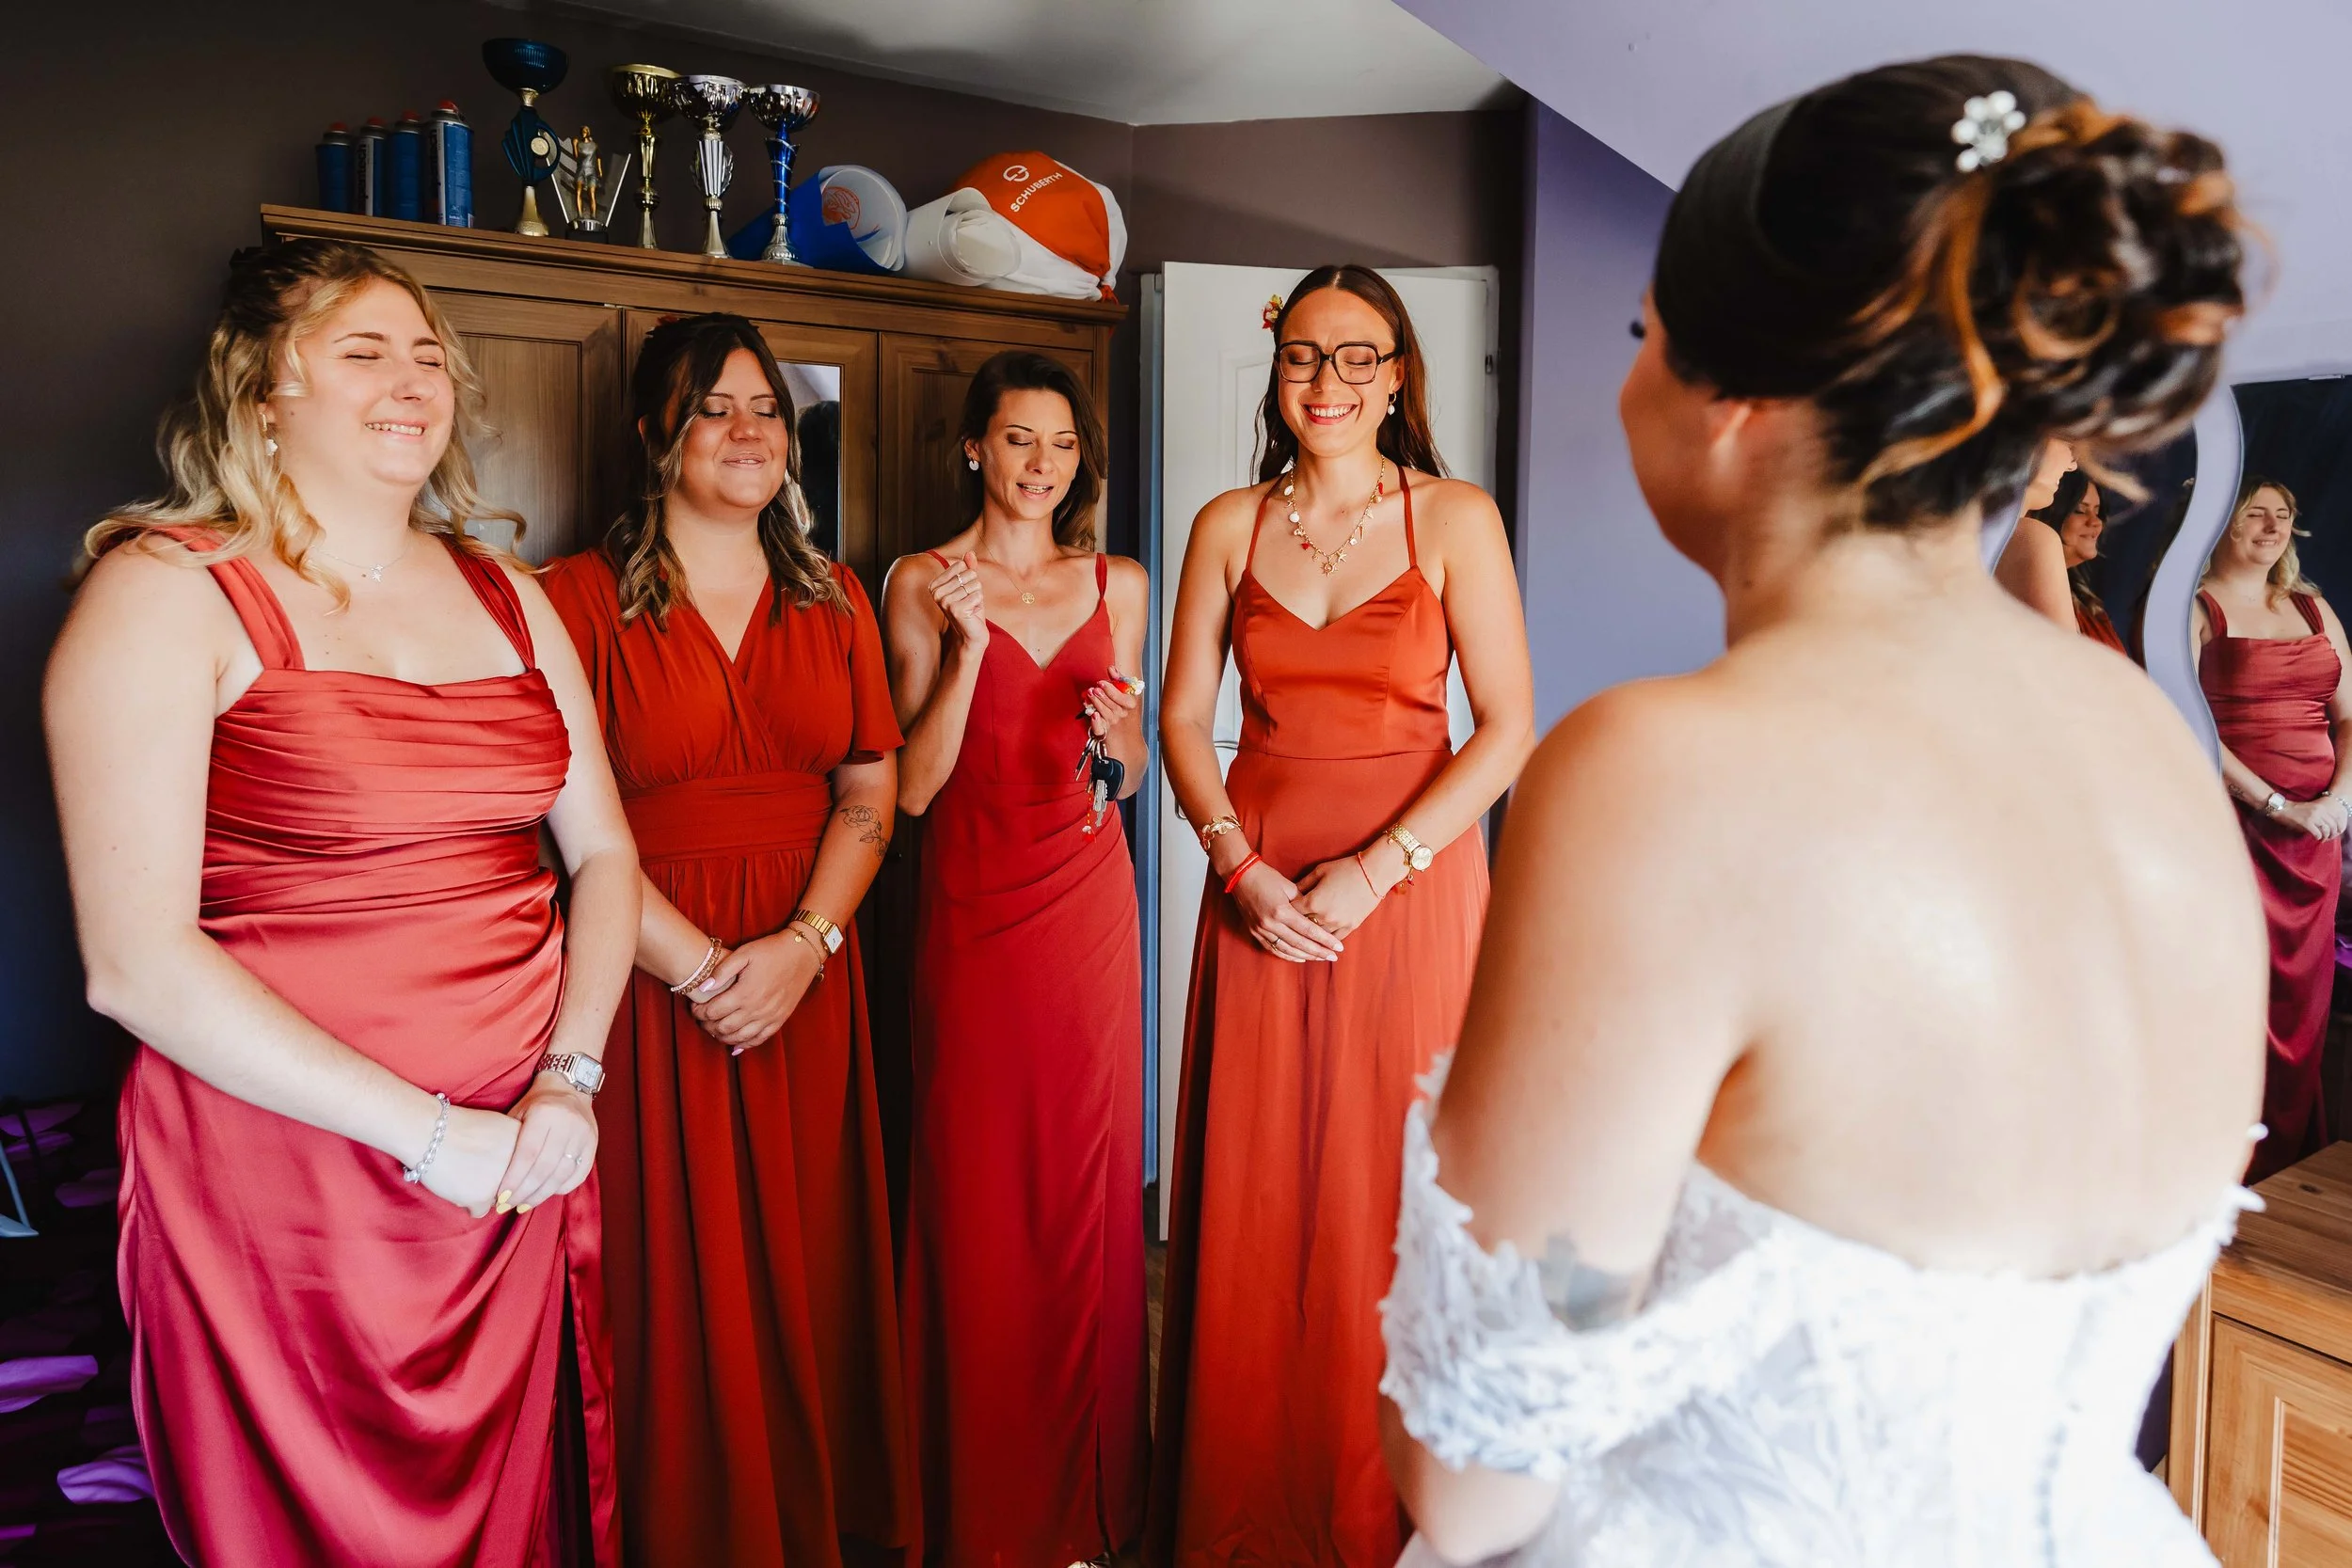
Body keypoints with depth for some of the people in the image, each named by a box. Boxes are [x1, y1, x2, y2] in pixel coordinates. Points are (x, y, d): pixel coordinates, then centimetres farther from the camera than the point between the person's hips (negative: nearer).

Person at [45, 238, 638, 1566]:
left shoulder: (507, 595, 9)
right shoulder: (165, 595, -8)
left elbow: (602, 851, 9)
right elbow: (137, 963, -15)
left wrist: (571, 1081, -7)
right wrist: (430, 1132, -17)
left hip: (525, 1158, 5)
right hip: (284, 1177, -4)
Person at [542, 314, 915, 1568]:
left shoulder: (833, 601, 10)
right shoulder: (581, 597, -2)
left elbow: (870, 796, 5)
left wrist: (802, 946, -10)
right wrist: (705, 967, -13)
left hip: (808, 972, 3)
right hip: (652, 977, -3)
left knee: (813, 1256, 10)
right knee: (681, 1268, 4)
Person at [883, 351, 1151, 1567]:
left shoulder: (1117, 585, 10)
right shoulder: (921, 585, 1)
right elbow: (911, 785, -6)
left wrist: (1122, 736, -6)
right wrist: (968, 644, -15)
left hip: (1087, 900, 3)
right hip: (972, 906, -2)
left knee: (1084, 1182, 7)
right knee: (975, 1191, 2)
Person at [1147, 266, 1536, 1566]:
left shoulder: (1455, 519, -1)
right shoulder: (1230, 525, 7)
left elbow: (1508, 728, -6)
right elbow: (1184, 717, 7)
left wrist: (1373, 872, -13)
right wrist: (1240, 866, -7)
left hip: (1410, 889, -2)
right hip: (1259, 894, 2)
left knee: (1391, 1197, 4)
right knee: (1250, 1201, 8)